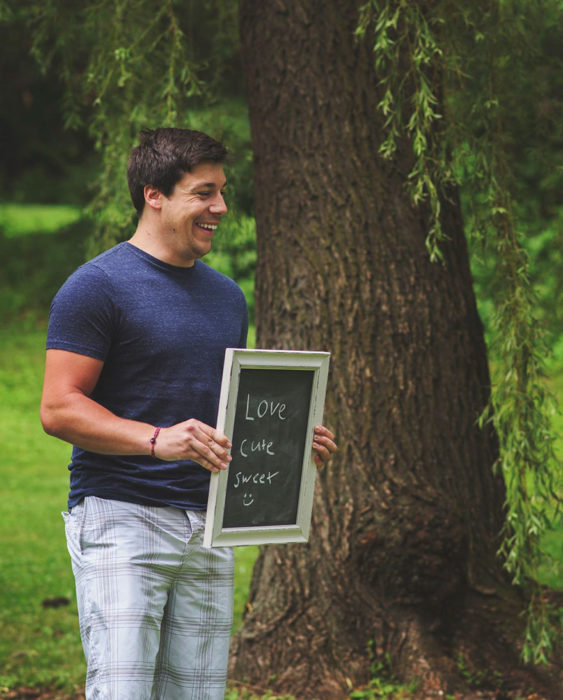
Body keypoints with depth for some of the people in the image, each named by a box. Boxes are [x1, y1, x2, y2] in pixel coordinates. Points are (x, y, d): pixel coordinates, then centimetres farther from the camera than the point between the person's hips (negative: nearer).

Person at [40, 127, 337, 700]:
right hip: (121, 519, -7)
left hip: (208, 525, 7)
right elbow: (58, 409, -12)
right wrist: (158, 439, -25)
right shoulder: (98, 286, -6)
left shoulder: (227, 296, 18)